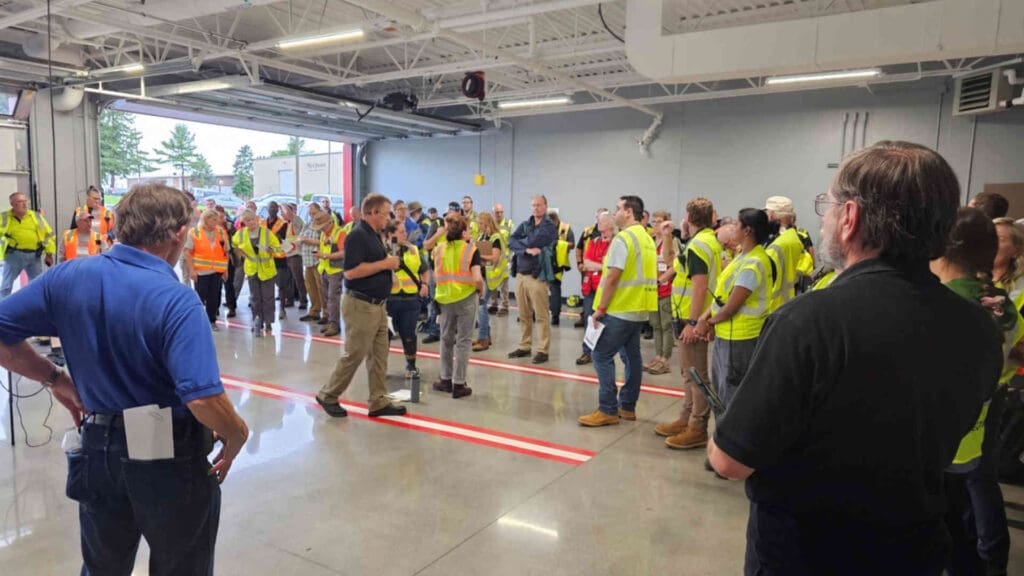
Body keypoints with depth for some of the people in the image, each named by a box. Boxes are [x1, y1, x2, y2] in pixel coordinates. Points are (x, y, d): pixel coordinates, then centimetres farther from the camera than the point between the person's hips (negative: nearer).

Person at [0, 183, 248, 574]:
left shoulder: (69, 276, -7)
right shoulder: (176, 300, -25)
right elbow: (204, 400, -32)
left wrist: (55, 379, 6)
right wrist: (237, 436, -14)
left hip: (97, 450, 5)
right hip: (170, 459, -5)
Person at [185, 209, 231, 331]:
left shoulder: (221, 232, 4)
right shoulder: (194, 232, -5)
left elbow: (226, 252, 9)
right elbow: (188, 252, -6)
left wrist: (225, 269, 5)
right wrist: (192, 270, -12)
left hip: (217, 271, 3)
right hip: (201, 271, -3)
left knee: (214, 297, 7)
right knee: (200, 297, 4)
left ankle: (212, 320, 19)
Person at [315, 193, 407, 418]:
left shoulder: (373, 235, 13)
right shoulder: (357, 235, -17)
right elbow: (351, 271, -25)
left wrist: (390, 264, 6)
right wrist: (384, 264, -20)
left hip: (376, 305, 9)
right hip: (360, 305, -9)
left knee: (379, 356, 10)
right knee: (353, 355, 2)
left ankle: (378, 402, 18)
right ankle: (328, 395, 19)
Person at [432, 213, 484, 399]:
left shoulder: (440, 249, 2)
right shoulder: (471, 250, -10)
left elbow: (438, 275, 7)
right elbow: (477, 278, -17)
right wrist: (481, 290, 1)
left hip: (445, 298, 4)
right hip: (466, 298, -4)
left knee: (446, 339, 18)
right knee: (463, 341, 4)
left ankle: (446, 379, 25)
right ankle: (459, 384, 7)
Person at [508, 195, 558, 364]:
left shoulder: (550, 227, -3)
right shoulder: (524, 225, 13)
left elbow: (534, 242, -18)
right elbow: (510, 242, -2)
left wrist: (521, 242, 1)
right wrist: (527, 249, -17)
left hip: (537, 275, -6)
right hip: (520, 274, 6)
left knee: (542, 316, -2)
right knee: (524, 315, 13)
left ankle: (542, 350, 3)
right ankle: (524, 346, 23)